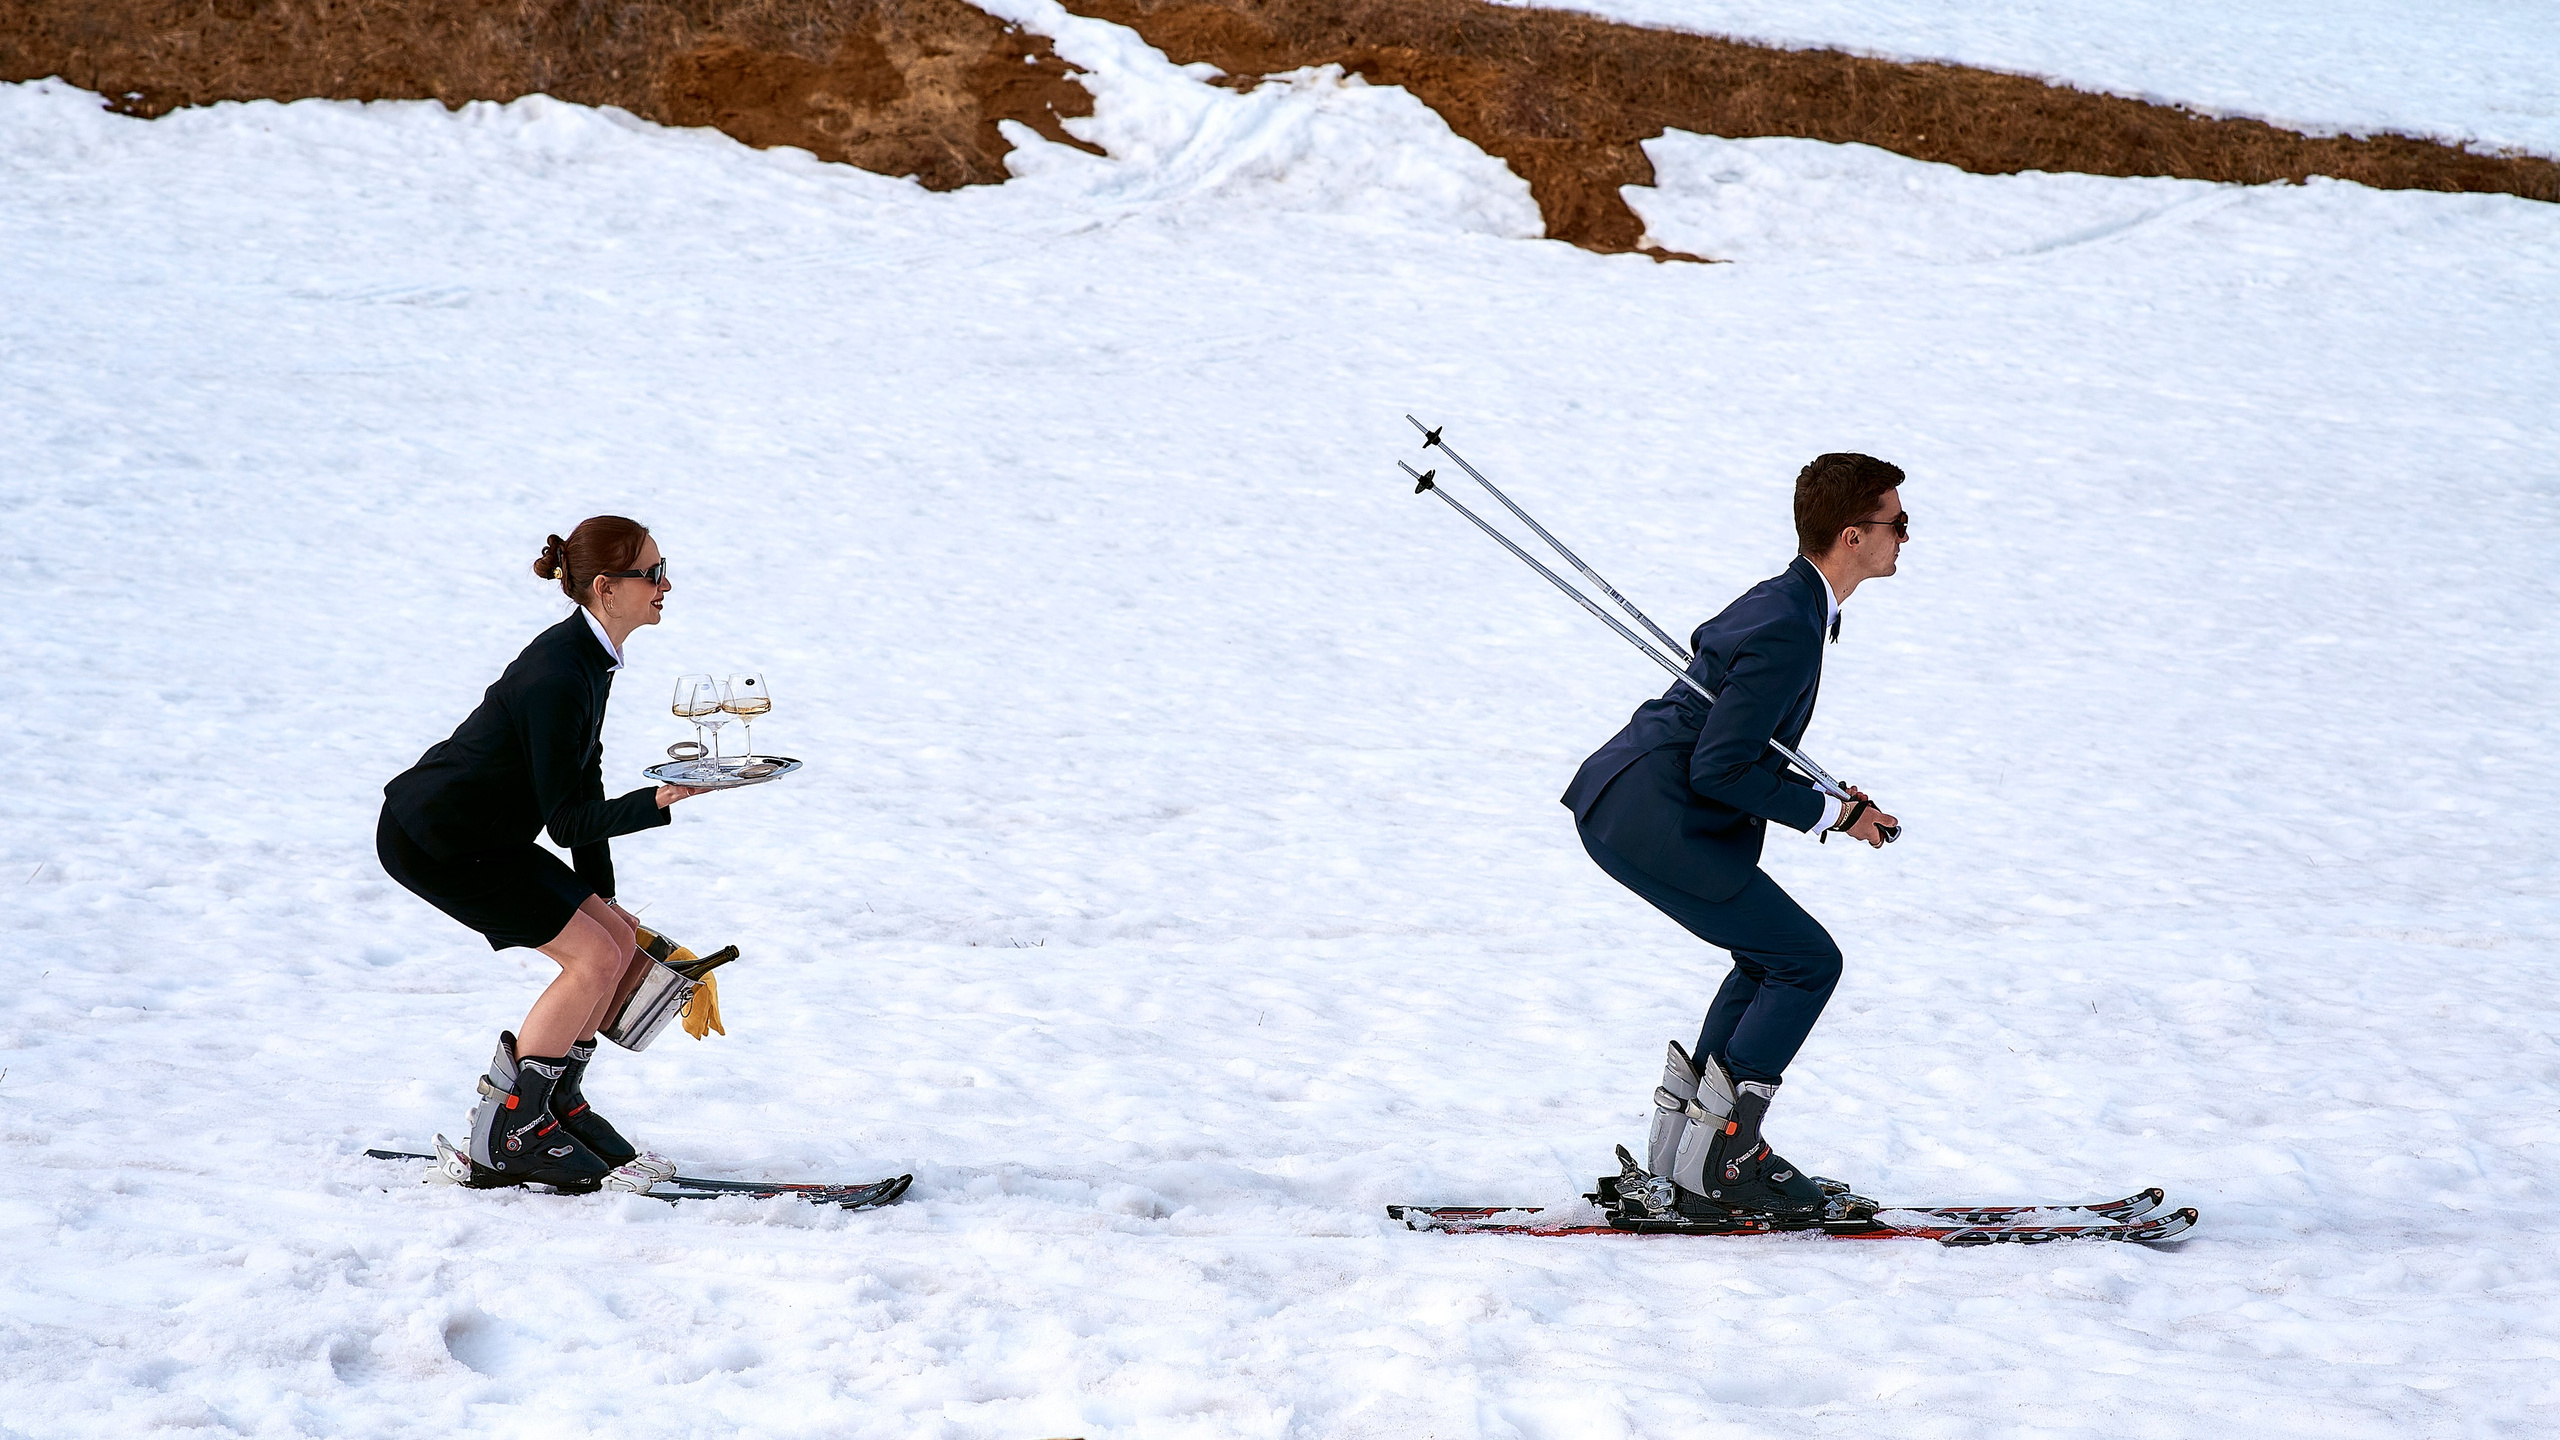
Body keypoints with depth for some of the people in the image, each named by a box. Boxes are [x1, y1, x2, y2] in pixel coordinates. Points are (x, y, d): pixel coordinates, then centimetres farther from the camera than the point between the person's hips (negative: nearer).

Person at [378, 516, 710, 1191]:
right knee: (594, 956, -13)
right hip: (431, 841, -10)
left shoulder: (590, 655, 4)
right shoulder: (556, 678, -27)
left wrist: (600, 899, 13)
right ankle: (505, 1135, -5)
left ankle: (556, 1104, 18)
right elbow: (566, 821, -24)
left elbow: (582, 786, 11)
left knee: (617, 941, 6)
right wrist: (660, 800, -35)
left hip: (483, 831, 10)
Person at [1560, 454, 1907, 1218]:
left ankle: (1683, 1141, 19)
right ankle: (1716, 1160, -2)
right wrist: (1830, 814, -11)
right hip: (1652, 826, -10)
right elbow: (1719, 768, -23)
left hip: (1619, 803, 10)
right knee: (1808, 962, -4)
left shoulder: (1784, 598, 10)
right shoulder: (1788, 632, -22)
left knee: (1771, 958, 20)